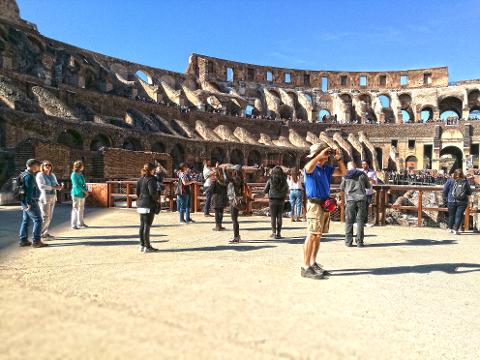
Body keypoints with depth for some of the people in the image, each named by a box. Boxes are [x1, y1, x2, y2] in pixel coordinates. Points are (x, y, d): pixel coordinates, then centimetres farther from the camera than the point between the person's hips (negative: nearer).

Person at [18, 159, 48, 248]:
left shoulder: (24, 174, 16)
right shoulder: (29, 176, -17)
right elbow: (28, 190, -21)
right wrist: (29, 203, -22)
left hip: (25, 202, 11)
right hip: (30, 202, -10)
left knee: (25, 220, 14)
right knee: (38, 220, -7)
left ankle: (23, 240, 18)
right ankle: (36, 241, -7)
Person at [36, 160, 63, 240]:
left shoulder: (52, 175, 11)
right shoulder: (40, 175, -9)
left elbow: (56, 185, 11)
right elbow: (41, 186, -22)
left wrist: (59, 187, -11)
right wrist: (53, 187, -26)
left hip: (52, 198, 7)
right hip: (44, 198, -7)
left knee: (49, 217, 9)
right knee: (45, 217, -7)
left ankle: (45, 233, 17)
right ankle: (40, 234, 2)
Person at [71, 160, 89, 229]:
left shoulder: (81, 174, 13)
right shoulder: (74, 174, -10)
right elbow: (76, 185, -17)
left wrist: (86, 191, 0)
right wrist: (84, 191, -15)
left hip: (82, 194, 8)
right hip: (76, 194, -8)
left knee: (81, 209, 14)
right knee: (75, 209, -5)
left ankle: (80, 223, 24)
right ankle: (74, 225, 0)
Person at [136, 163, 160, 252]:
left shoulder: (140, 179, 11)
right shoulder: (151, 179, -14)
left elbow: (137, 192, 12)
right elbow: (152, 192, -21)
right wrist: (156, 199, -5)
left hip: (141, 204, 8)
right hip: (149, 205, -8)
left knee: (142, 225, 12)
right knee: (147, 226, -3)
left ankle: (142, 245, 19)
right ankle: (147, 246, 3)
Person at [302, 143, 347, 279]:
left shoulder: (326, 168, 15)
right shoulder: (312, 167, -8)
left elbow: (343, 172, 21)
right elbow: (308, 168, -33)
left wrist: (339, 159, 6)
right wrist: (320, 155, -26)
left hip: (326, 204, 8)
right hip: (315, 204, -8)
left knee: (318, 235, 13)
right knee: (312, 235, -11)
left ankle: (313, 263, 22)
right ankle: (305, 268, -8)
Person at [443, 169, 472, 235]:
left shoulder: (450, 181, -5)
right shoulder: (465, 182, -1)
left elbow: (445, 191, -4)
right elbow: (469, 192, 7)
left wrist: (445, 199, 6)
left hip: (451, 201, 0)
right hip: (462, 202, 0)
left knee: (451, 215, 14)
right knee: (459, 216, 3)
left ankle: (450, 228, 26)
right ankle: (455, 229, -2)